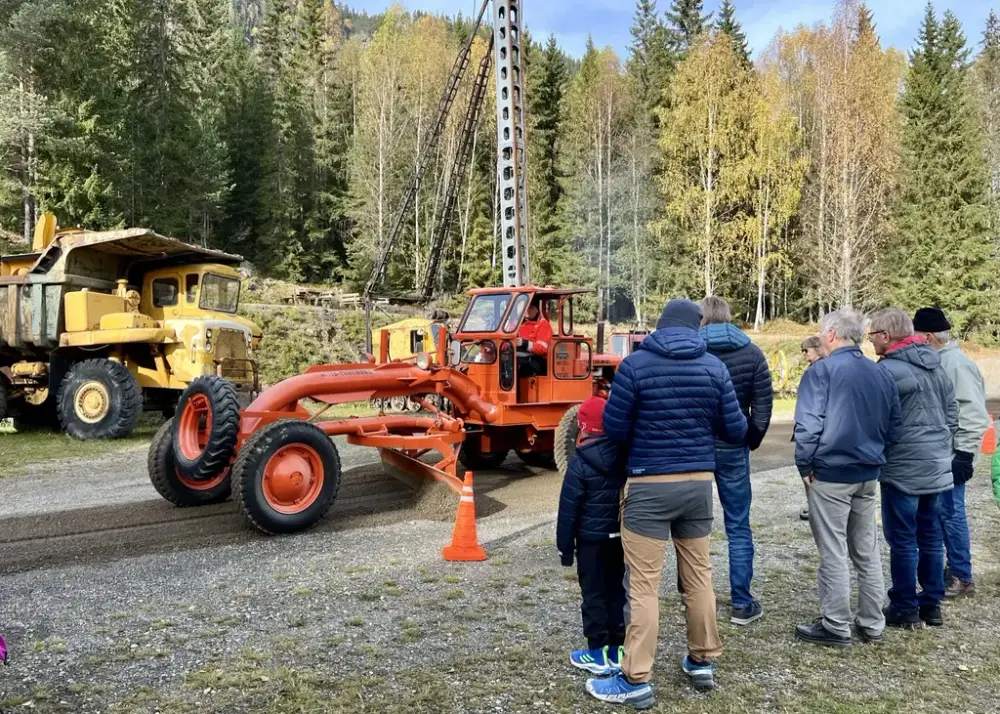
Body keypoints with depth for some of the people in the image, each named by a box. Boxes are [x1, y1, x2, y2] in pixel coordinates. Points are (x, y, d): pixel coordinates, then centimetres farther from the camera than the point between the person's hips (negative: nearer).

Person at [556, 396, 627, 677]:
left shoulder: (580, 463, -14)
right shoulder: (624, 456, 1)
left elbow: (569, 509, -12)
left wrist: (565, 545, -3)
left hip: (591, 539, -5)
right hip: (620, 536, 5)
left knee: (594, 594, 3)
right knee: (617, 590, 13)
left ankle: (599, 653, 8)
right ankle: (617, 649, 19)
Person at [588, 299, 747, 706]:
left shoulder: (636, 364, -9)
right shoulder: (714, 367, 1)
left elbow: (613, 429, -7)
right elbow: (736, 431, 3)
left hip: (650, 484, -4)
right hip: (699, 482, 4)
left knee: (643, 584, 0)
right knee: (699, 575, 17)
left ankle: (636, 680, 6)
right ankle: (702, 662, 30)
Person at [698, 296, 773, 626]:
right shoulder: (751, 353, -1)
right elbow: (763, 404, -4)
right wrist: (752, 440, 9)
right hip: (733, 449, 0)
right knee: (738, 527, 8)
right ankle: (742, 604, 9)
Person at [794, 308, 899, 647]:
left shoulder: (822, 370, -12)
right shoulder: (881, 374, 8)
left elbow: (808, 424, -18)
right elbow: (893, 422, 14)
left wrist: (805, 465, -7)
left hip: (830, 473, -6)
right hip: (868, 474, 7)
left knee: (833, 552, 1)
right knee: (867, 551, 15)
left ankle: (836, 626, 8)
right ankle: (871, 623, 23)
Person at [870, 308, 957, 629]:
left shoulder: (887, 369, -16)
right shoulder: (936, 365, 10)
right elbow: (952, 413, 16)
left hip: (903, 466, -8)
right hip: (937, 465, 8)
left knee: (902, 539, 2)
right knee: (930, 535, 15)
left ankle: (905, 609, 10)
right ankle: (932, 604, 22)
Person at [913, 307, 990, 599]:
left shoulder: (958, 364, -17)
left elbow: (974, 415, -19)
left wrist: (964, 454, -20)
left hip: (949, 456, -9)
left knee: (950, 512, -2)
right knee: (939, 513, 14)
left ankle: (962, 577, 9)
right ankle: (949, 569, 26)